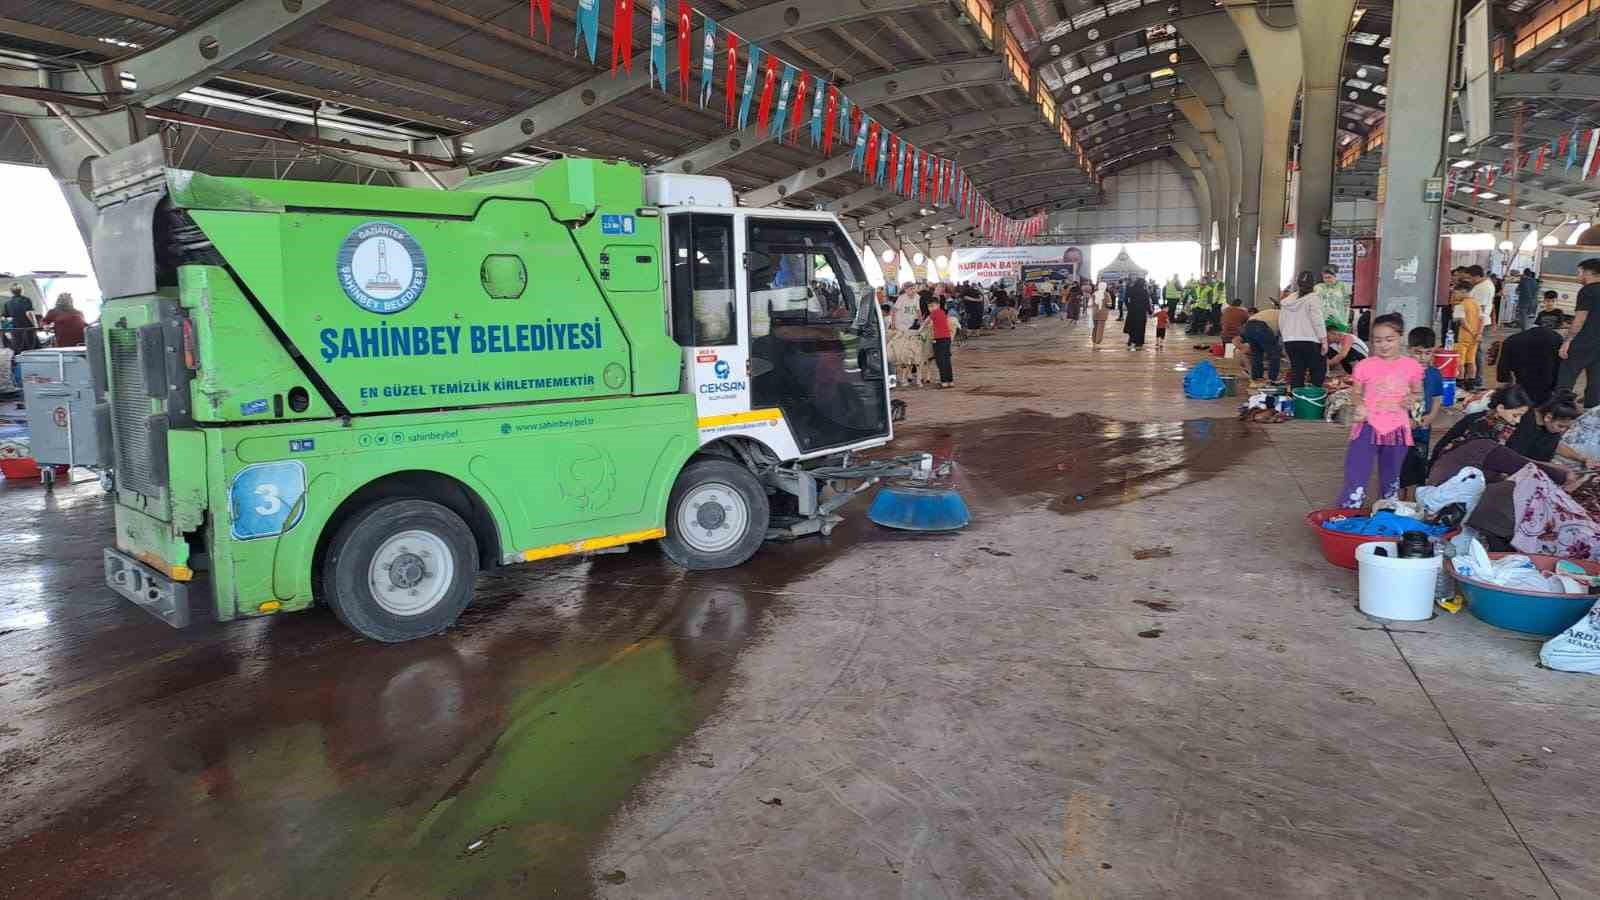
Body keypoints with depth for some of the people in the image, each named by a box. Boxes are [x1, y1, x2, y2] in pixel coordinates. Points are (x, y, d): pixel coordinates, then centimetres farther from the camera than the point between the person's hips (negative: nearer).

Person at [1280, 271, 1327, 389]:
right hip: (1310, 342, -5)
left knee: (1296, 372, 9)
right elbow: (1318, 321, -14)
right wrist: (1324, 341, -11)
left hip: (1290, 341, 5)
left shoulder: (1288, 300, 11)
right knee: (1318, 372, 5)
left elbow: (1281, 323, 15)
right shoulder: (1313, 298, -7)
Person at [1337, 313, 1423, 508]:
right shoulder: (1365, 366, -4)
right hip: (1368, 427, -2)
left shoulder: (1412, 366, 0)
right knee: (1356, 475, -8)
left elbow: (1418, 393, 14)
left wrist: (1412, 399, -8)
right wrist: (1358, 405, -15)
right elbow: (1355, 394, 6)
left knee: (1391, 478, 17)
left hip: (1397, 428, 2)